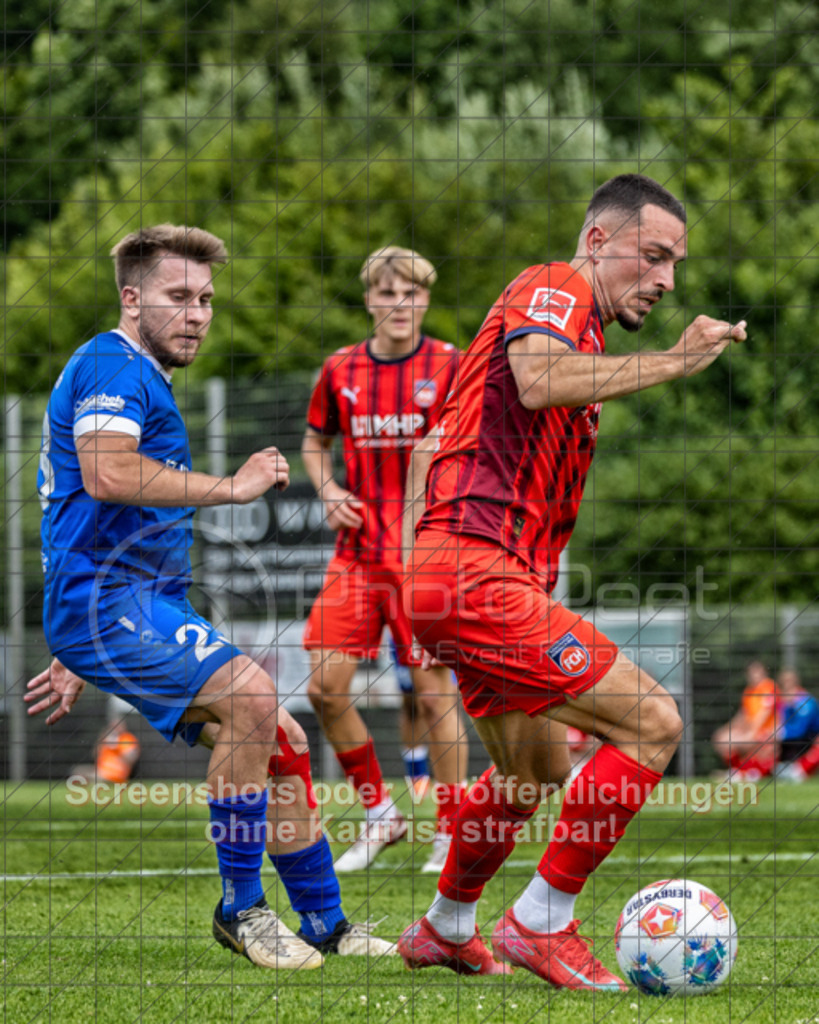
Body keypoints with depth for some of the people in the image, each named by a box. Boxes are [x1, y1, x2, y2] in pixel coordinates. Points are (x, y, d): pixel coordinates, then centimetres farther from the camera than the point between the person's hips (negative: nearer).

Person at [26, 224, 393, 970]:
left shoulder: (145, 382, 27)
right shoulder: (113, 365, -7)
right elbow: (107, 474, -27)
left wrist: (77, 662, 33)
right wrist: (231, 486, -20)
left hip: (152, 602, 11)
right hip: (107, 601, -11)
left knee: (280, 740, 8)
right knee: (249, 694, -28)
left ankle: (326, 925, 18)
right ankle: (240, 908, -18)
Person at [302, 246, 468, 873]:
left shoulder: (451, 368, -4)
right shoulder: (341, 371, 7)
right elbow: (315, 443, 21)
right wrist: (329, 492, 3)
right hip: (358, 551, 4)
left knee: (433, 691, -4)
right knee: (326, 687, -3)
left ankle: (453, 833, 8)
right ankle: (380, 814, 15)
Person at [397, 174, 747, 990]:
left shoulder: (576, 332, 26)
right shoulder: (554, 289, -4)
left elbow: (428, 447, 28)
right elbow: (536, 379, -28)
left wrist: (416, 564, 23)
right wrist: (671, 363, -27)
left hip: (444, 577, 11)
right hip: (478, 575, -11)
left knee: (536, 766, 28)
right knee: (651, 724, -13)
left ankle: (445, 930, 43)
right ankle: (541, 923, -6)